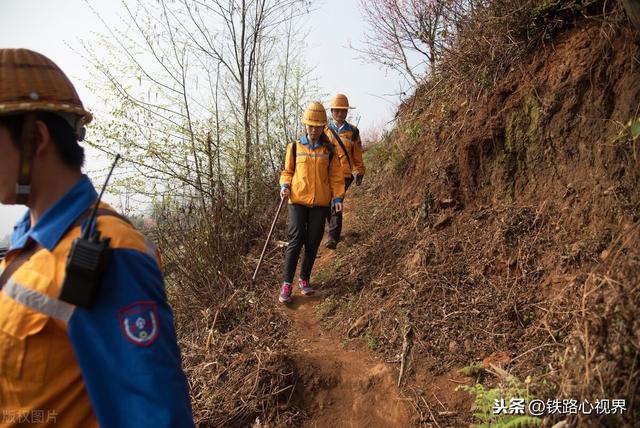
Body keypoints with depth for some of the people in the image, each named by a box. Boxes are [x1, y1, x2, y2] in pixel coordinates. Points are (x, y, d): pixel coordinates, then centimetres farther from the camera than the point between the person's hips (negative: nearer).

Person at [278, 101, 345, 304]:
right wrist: (285, 186, -6)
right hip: (298, 200, -1)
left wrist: (338, 197, -3)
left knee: (313, 243, 5)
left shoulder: (328, 150, 7)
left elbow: (335, 176, 8)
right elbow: (288, 171, 13)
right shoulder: (295, 147, 5)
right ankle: (286, 283, 0)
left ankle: (305, 279, 22)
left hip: (320, 203, 1)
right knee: (295, 241, -8)